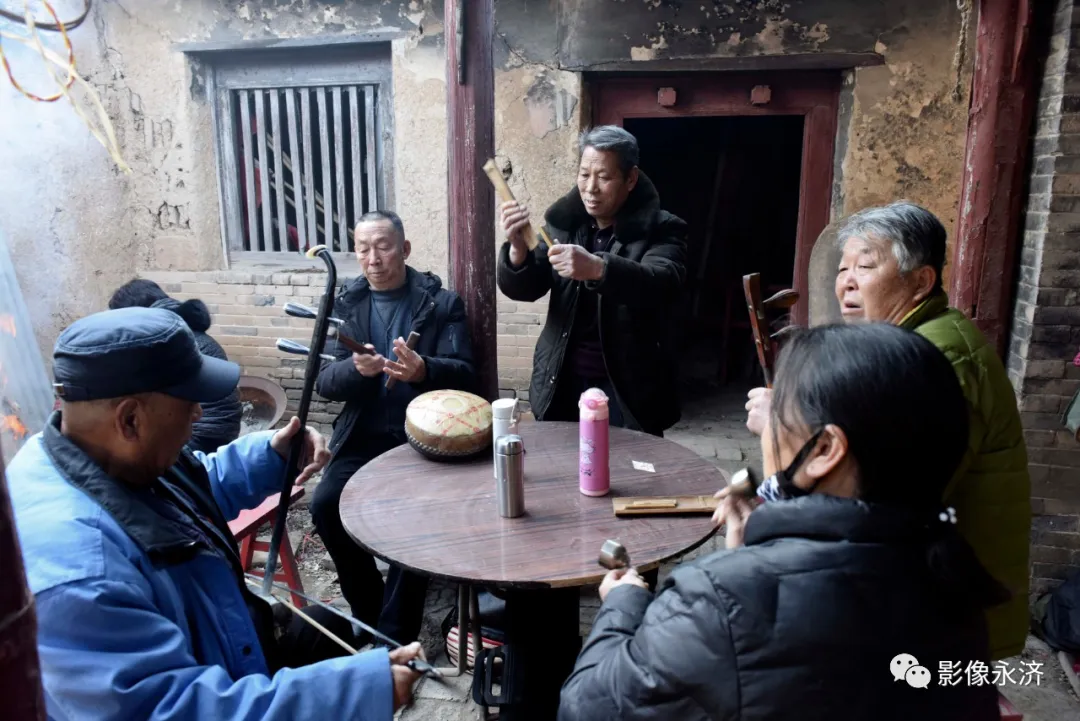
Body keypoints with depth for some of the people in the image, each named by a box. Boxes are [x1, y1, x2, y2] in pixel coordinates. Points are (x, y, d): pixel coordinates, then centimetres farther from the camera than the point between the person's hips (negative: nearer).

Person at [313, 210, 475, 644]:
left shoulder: (442, 303, 2)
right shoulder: (345, 304, 9)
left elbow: (463, 373, -8)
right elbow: (324, 381, 2)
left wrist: (423, 370, -30)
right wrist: (355, 368, -22)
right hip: (363, 435, 3)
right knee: (325, 505, -19)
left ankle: (394, 633, -6)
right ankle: (368, 613, 6)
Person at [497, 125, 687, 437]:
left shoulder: (660, 230, -7)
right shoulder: (562, 222, 3)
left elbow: (661, 285, -26)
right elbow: (524, 289, -4)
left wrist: (598, 268, -43)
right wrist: (518, 249, -25)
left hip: (629, 389, -3)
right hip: (562, 384, 3)